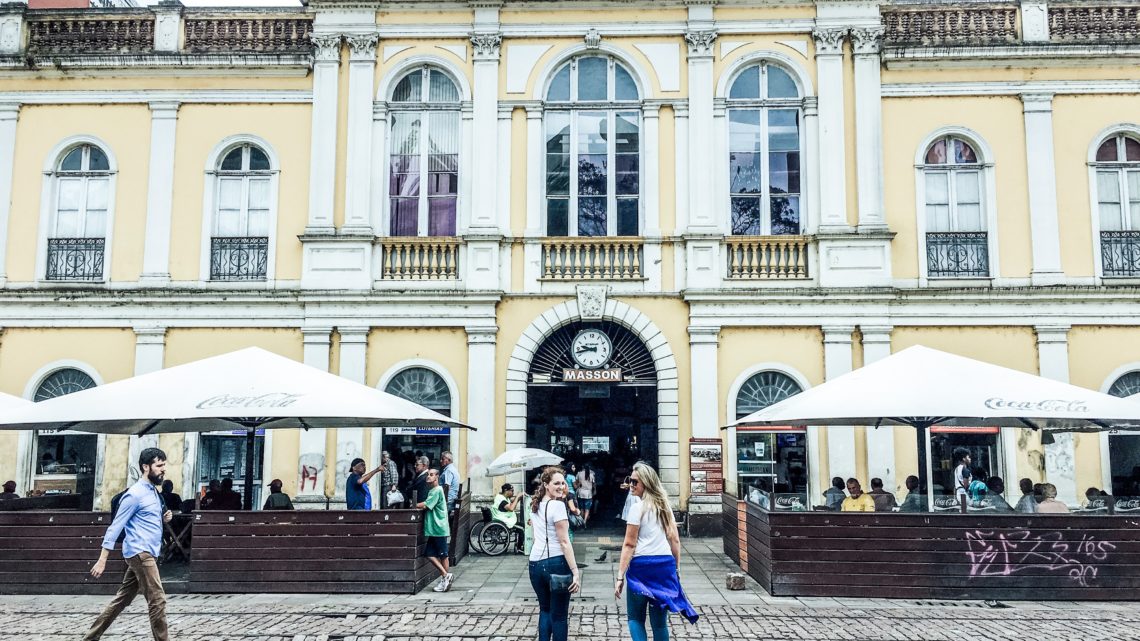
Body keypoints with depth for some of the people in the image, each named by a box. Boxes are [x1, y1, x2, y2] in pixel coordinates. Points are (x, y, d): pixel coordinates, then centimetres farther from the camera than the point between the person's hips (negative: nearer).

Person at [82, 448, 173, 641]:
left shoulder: (153, 491, 15)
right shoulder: (135, 494, -12)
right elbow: (115, 527, -14)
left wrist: (163, 519, 5)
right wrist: (102, 560, -16)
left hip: (146, 553, 9)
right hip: (141, 553, -9)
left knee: (121, 600, 13)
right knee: (157, 601, -9)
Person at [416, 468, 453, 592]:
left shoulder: (437, 490, -13)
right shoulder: (431, 491, 17)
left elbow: (425, 505, -17)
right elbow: (426, 506, 14)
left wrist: (416, 505, -2)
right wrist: (421, 505, -3)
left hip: (439, 528, -9)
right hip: (433, 529, 9)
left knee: (443, 555, -1)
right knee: (430, 554, 8)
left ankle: (446, 576, 7)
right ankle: (446, 576, 14)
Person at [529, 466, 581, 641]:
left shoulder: (535, 505, 9)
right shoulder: (557, 505, -13)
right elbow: (564, 542, -16)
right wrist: (575, 571, -16)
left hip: (535, 563, 7)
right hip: (556, 563, -7)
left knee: (545, 609, 21)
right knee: (559, 614, 5)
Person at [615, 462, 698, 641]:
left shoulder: (637, 507, -8)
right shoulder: (665, 505, 12)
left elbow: (629, 545, -10)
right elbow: (675, 540, 13)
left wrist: (620, 576, -9)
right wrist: (677, 567, 19)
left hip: (642, 565, -5)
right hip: (666, 564, 5)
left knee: (635, 617, 8)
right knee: (659, 621, 10)